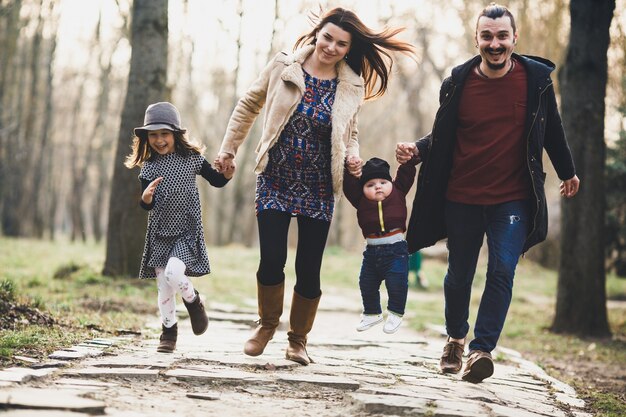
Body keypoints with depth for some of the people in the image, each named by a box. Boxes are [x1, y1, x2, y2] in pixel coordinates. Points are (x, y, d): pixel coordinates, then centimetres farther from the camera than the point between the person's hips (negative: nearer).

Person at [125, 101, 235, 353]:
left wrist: (227, 175, -14)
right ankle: (168, 331, 23)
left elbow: (215, 181, 7)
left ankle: (193, 300, 8)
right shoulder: (149, 167, -1)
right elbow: (148, 206, -4)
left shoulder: (191, 158, -4)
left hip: (188, 233, -2)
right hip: (160, 234, 2)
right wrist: (146, 198, -27)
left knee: (173, 274, -23)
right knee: (164, 287, 5)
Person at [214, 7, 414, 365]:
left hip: (318, 189, 1)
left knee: (309, 268, 1)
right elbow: (249, 106, 9)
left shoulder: (352, 87, 0)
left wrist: (353, 159, -4)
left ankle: (298, 338, 23)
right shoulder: (283, 67, -4)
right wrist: (229, 148, 11)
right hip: (275, 182, -1)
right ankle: (268, 324, 21)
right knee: (272, 260, -8)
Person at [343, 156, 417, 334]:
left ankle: (395, 313, 8)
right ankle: (372, 313, 35)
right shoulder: (361, 199, 1)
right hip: (372, 250, 3)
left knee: (397, 282, -12)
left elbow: (406, 173, -2)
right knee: (367, 284, 14)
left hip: (396, 248, -3)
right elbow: (349, 186, -7)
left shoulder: (398, 192, 1)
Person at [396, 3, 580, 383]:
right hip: (462, 198, 1)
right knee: (459, 275, 12)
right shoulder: (458, 83, -5)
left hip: (512, 199, -1)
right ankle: (456, 339, 34)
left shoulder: (536, 78, -5)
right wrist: (417, 150, -14)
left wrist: (567, 171, 22)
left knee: (502, 271, -14)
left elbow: (551, 128, 10)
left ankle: (482, 349, -10)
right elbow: (442, 137, 6)